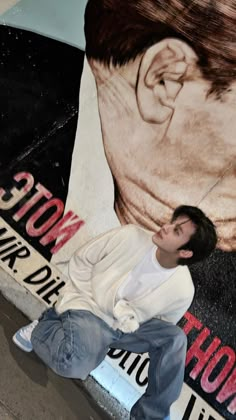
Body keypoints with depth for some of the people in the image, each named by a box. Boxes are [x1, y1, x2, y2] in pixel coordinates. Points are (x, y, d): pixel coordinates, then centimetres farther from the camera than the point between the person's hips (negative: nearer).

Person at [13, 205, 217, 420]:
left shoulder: (182, 290, -15)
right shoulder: (130, 236, -20)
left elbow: (161, 327, 4)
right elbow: (80, 261, -5)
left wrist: (130, 319, -12)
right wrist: (93, 301, -11)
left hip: (124, 327, 3)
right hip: (87, 308, -2)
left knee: (175, 338, -19)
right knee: (74, 363, -31)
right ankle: (43, 326, 2)